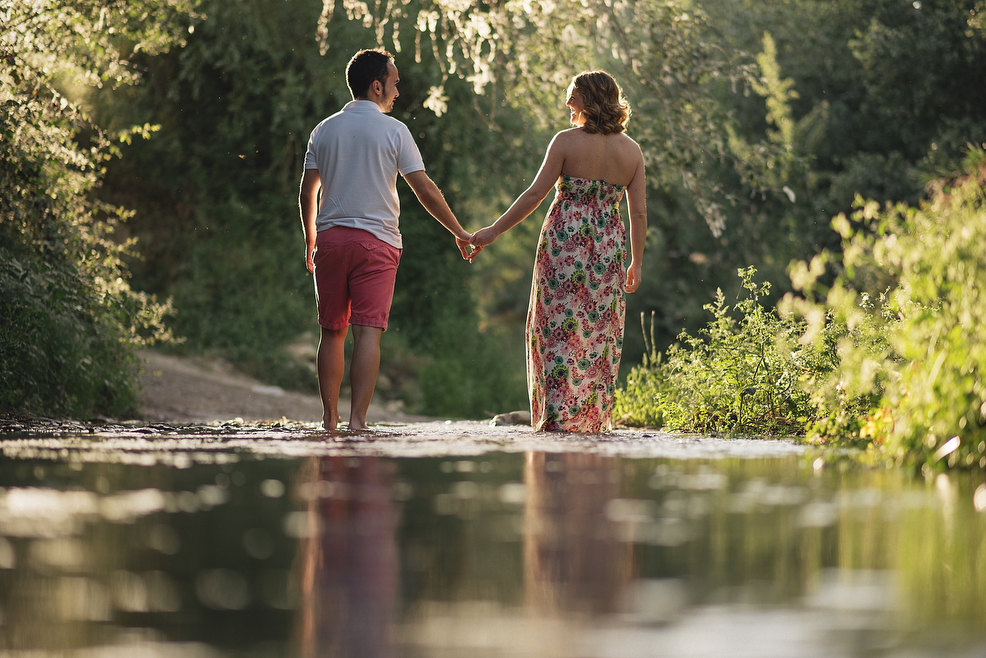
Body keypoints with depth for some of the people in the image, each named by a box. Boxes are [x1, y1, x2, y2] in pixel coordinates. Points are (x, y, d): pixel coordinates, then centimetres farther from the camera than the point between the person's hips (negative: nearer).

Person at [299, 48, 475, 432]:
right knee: (367, 332, -7)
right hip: (376, 240, -4)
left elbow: (307, 192, 11)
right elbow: (425, 189, -3)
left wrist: (310, 240, 26)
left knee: (332, 332, 10)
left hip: (330, 239, 4)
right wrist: (459, 232, 6)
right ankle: (358, 418, -16)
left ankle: (330, 418, 11)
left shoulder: (324, 130, 8)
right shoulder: (393, 130, -3)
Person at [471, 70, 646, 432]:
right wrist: (636, 263, 13)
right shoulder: (631, 150, 4)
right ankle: (594, 415, 11)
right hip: (609, 245, 3)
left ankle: (557, 413, -5)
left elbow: (536, 193, -8)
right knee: (601, 330, 9)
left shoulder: (566, 141, -6)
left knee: (559, 325, 1)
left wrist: (493, 231, -3)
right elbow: (638, 212, 4)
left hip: (565, 238, -3)